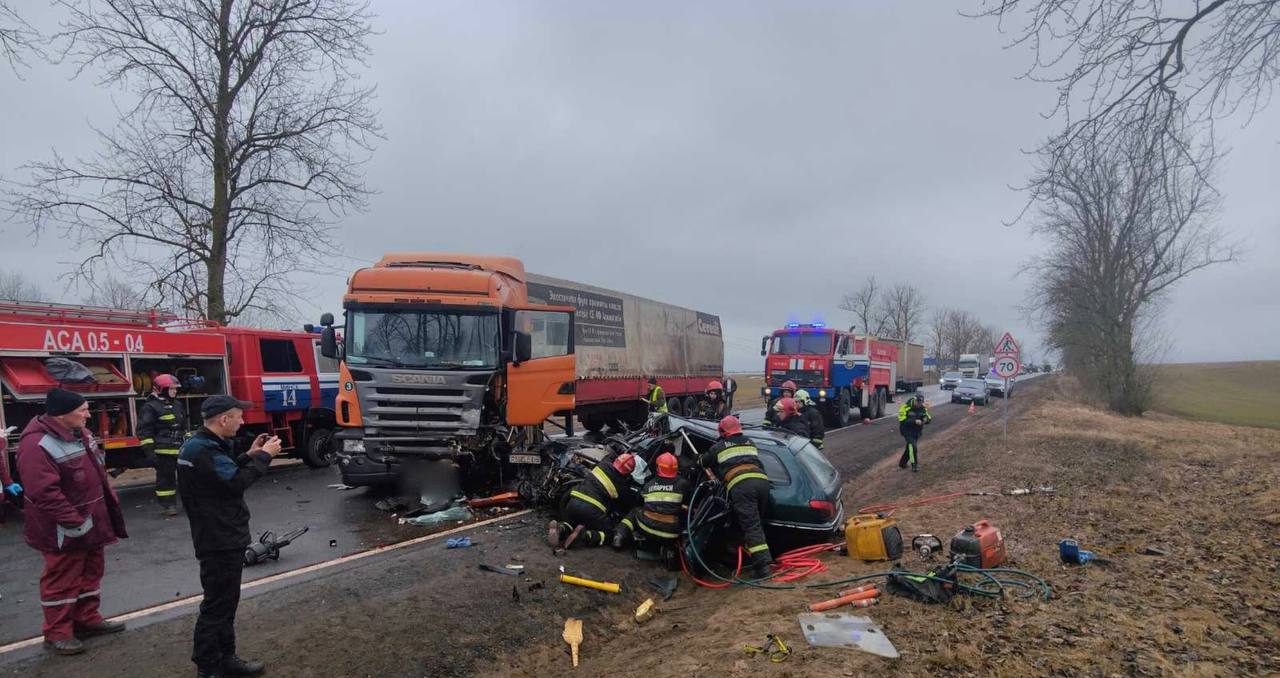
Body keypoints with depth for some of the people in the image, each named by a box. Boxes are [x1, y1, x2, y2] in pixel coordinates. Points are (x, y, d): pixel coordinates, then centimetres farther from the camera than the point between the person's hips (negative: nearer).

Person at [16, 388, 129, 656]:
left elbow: (97, 473, 17)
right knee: (62, 581, 5)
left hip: (92, 521, 9)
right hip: (65, 531, -9)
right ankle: (57, 633, 19)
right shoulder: (37, 445, -25)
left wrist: (111, 504, 15)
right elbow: (44, 493, -28)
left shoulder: (79, 434, 5)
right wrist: (74, 523, -25)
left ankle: (87, 619, 33)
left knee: (91, 573, 19)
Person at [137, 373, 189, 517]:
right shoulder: (150, 407, -8)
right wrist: (149, 451, -17)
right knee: (166, 478, 0)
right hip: (164, 451, -7)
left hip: (182, 449, 7)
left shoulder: (178, 405, 15)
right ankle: (167, 505, 9)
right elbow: (145, 431, -12)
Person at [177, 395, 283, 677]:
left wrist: (250, 456, 7)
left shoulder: (202, 444, 11)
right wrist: (264, 456, -19)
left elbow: (225, 474, 19)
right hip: (219, 541, -11)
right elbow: (235, 483, -29)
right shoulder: (202, 449, -23)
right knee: (216, 605, -2)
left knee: (225, 602, 19)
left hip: (222, 537, 11)